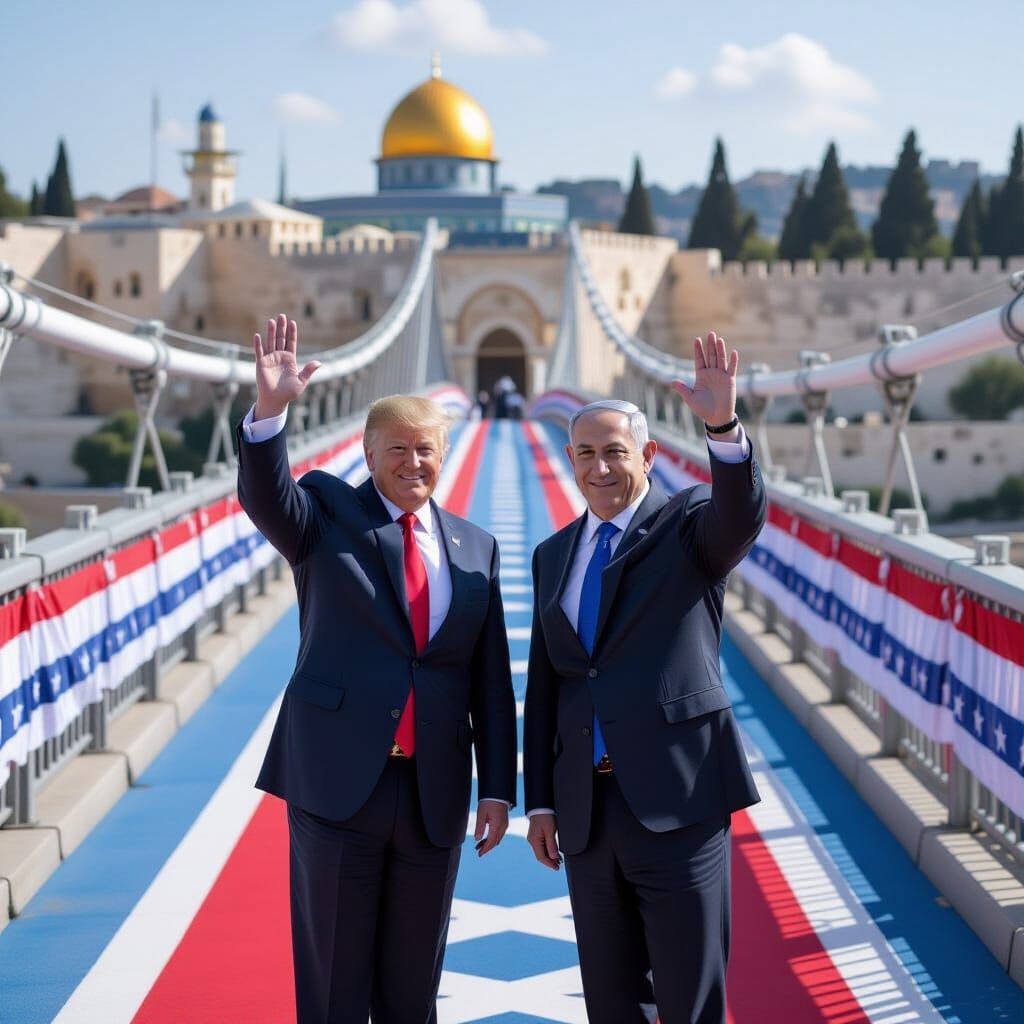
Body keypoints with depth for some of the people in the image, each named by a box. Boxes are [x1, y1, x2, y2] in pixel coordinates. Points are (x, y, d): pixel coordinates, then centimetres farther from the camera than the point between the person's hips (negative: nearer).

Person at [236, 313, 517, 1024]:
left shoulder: (475, 548, 11)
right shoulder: (328, 513, 3)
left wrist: (497, 788, 7)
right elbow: (265, 498, -20)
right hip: (338, 780, -3)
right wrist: (270, 410, -37)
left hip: (434, 794, 3)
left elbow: (492, 679, 11)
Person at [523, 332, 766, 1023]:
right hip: (587, 807, 5)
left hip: (676, 798, -5)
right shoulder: (554, 556, 15)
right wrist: (541, 799, 11)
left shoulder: (688, 525, 0)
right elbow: (543, 685, 15)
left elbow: (743, 515, -24)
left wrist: (725, 426, -42)